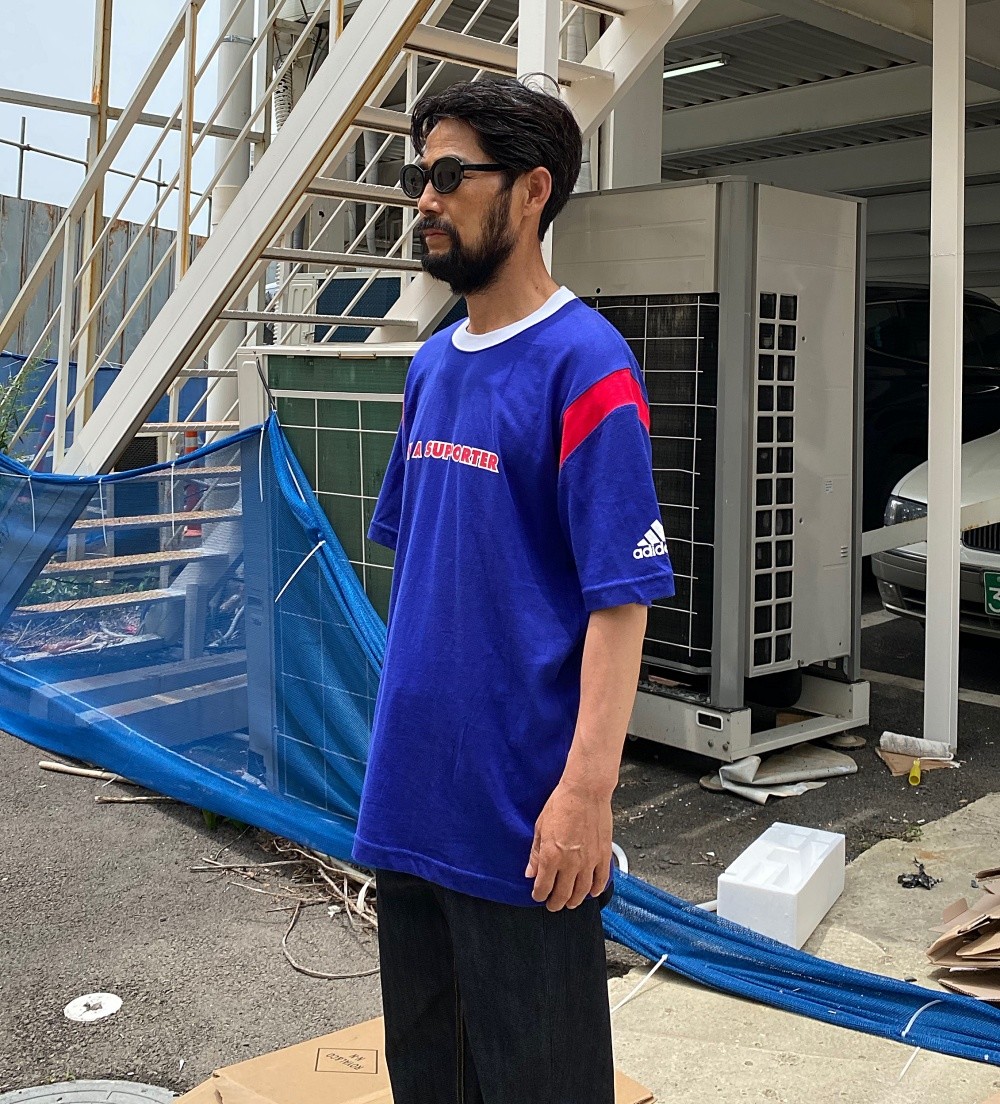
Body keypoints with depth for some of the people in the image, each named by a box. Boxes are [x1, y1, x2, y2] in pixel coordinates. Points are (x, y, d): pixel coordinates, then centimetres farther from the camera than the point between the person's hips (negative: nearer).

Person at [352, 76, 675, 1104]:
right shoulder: (432, 366, 9)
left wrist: (586, 790, -21)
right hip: (412, 789, 8)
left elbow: (621, 598, -17)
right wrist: (404, 720, 15)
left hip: (522, 808, -7)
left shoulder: (584, 364, -14)